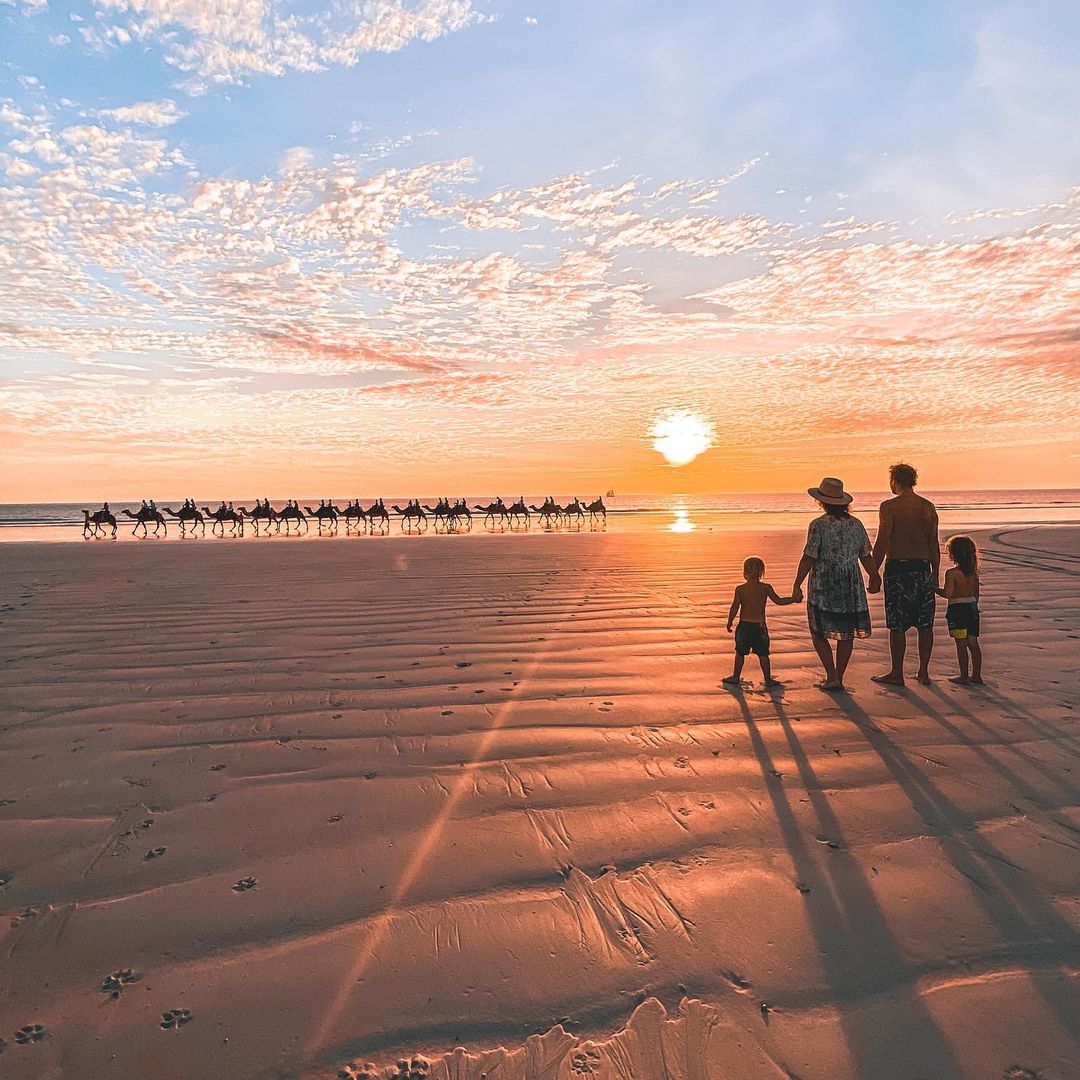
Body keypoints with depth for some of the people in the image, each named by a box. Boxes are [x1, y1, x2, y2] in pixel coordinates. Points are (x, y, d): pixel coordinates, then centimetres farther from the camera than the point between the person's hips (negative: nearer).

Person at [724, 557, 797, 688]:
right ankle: (768, 679, 15)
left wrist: (729, 622, 5)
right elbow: (779, 601, 1)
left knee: (740, 653, 11)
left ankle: (736, 677, 17)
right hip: (760, 626, 0)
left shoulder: (740, 589, -5)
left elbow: (735, 607, -6)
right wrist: (794, 599, 15)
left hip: (744, 625, 0)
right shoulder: (766, 588, -6)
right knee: (763, 654, 9)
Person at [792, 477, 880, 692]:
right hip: (852, 585, 5)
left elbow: (808, 558, -14)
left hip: (824, 585, -5)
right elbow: (866, 556, 10)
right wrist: (874, 577, 24)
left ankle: (832, 677, 0)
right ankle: (839, 678, 16)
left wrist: (797, 585, -10)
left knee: (819, 633, 7)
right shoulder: (856, 524, 4)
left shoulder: (819, 525, -11)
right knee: (846, 633, 11)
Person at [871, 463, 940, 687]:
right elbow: (934, 544, 9)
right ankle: (924, 672, 18)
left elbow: (882, 543, -11)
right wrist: (936, 574, 15)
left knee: (897, 625, 1)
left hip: (897, 568, -5)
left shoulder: (889, 506, -8)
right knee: (925, 624, 11)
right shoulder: (928, 507, 8)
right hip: (923, 567, 5)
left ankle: (897, 674, 6)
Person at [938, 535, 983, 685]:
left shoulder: (951, 573, -15)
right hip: (972, 608, 7)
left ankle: (964, 676, 3)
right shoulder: (974, 572, 6)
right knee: (973, 643, 12)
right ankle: (976, 675, 17)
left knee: (961, 644, -1)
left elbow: (947, 594, -19)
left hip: (957, 609, -7)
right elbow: (976, 593, 14)